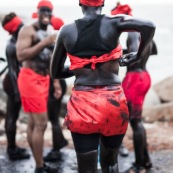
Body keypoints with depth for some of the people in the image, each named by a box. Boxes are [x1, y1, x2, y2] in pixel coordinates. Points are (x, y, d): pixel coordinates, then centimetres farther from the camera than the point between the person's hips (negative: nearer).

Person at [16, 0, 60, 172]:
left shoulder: (50, 33, 16)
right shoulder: (28, 30, -9)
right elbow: (21, 55, -21)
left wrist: (56, 82, 15)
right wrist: (44, 43, -22)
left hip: (44, 79, 8)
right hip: (30, 78, -8)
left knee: (33, 123, 13)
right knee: (41, 123, -11)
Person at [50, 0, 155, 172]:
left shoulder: (66, 30, 4)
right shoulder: (113, 22, -2)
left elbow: (55, 73, 11)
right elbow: (148, 26, -16)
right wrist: (139, 55, 0)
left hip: (82, 103, 0)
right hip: (113, 102, 0)